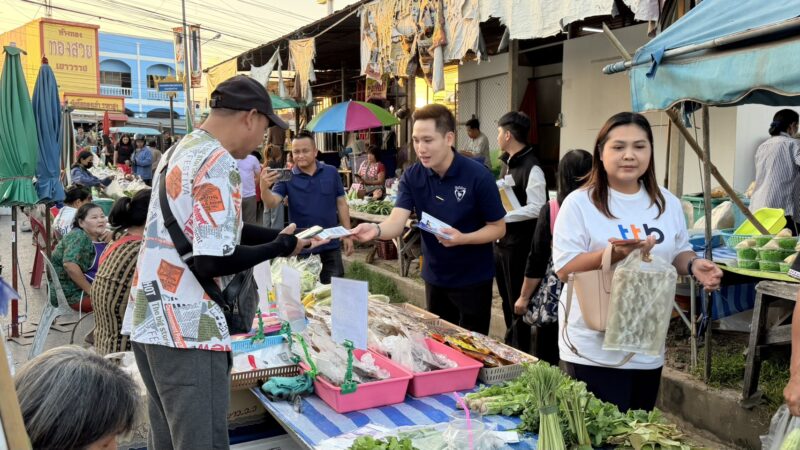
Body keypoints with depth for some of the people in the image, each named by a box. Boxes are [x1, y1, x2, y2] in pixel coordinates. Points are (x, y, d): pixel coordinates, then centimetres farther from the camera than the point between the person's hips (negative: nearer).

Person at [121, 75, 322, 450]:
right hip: (185, 329, -10)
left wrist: (284, 235, 14)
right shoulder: (219, 164, -16)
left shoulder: (181, 150, 14)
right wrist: (280, 248, -9)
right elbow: (212, 260, -23)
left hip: (149, 320, 10)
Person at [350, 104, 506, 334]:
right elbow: (396, 222, -18)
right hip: (435, 277, 4)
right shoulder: (411, 177, -7)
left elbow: (498, 228, -11)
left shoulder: (478, 176, -18)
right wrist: (377, 230, -41)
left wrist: (462, 238, -29)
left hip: (472, 279, -4)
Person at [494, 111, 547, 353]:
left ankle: (521, 353, 18)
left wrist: (501, 216, -22)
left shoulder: (531, 168, -17)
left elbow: (536, 208, -22)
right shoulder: (507, 163, 11)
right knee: (507, 299, 20)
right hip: (501, 240, 9)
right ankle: (510, 346, 36)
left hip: (519, 244, -9)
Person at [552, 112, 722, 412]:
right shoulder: (579, 203, -11)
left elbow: (678, 253, 14)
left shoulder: (668, 203, 5)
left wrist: (693, 265, -9)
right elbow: (564, 267, -16)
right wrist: (614, 253, -29)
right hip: (595, 347, -5)